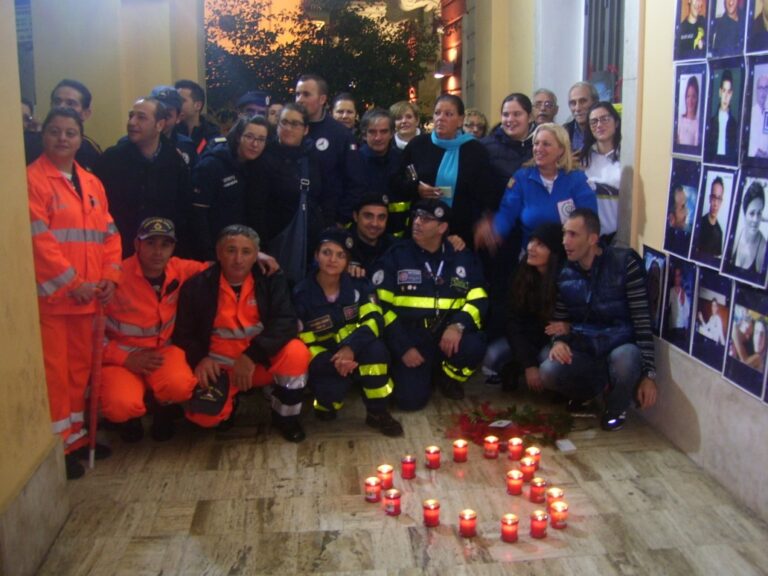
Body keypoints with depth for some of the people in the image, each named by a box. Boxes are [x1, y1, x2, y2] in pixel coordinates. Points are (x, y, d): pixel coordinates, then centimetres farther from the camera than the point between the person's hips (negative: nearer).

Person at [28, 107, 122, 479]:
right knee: (53, 370, -1)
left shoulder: (91, 183, 14)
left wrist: (110, 276, -1)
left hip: (88, 295, 7)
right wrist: (73, 283, -15)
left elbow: (109, 234, 13)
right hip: (50, 295, -7)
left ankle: (76, 434, 28)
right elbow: (39, 239, -15)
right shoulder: (32, 179, -8)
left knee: (81, 366, 15)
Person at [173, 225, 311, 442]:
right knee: (204, 415, -25)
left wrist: (252, 355, -30)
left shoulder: (272, 279, -7)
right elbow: (183, 333, 1)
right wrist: (200, 359, -19)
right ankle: (229, 401, 14)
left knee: (297, 352, -29)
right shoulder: (197, 286, -6)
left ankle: (285, 417, -3)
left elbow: (285, 323, -18)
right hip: (219, 367, 0)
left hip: (261, 362, 1)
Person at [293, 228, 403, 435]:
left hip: (355, 353, 2)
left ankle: (377, 412, -14)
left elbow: (373, 321, -16)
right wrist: (332, 362, -31)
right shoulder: (302, 295, -10)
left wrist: (351, 348, -35)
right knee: (331, 389, -33)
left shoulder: (358, 285, -5)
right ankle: (325, 402, 9)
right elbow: (305, 345, -11)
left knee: (376, 348, -32)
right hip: (324, 361, -2)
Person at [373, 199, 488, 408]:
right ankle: (425, 372, 19)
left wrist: (458, 325, -20)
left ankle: (447, 377, 5)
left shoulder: (463, 257, 5)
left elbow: (478, 300, 1)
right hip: (410, 336, -2)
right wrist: (404, 347, -11)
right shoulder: (396, 255, -1)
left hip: (448, 333, 2)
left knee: (473, 347, -31)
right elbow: (382, 306, -3)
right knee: (411, 399, -18)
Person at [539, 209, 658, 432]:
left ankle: (616, 407, -3)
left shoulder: (625, 262, -12)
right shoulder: (565, 274, 2)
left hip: (620, 347, -3)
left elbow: (642, 320, -12)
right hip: (584, 350, 4)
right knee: (548, 372, -27)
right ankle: (594, 387, 9)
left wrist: (649, 373, -15)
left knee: (624, 359, -40)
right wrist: (559, 342, -12)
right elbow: (559, 320, 13)